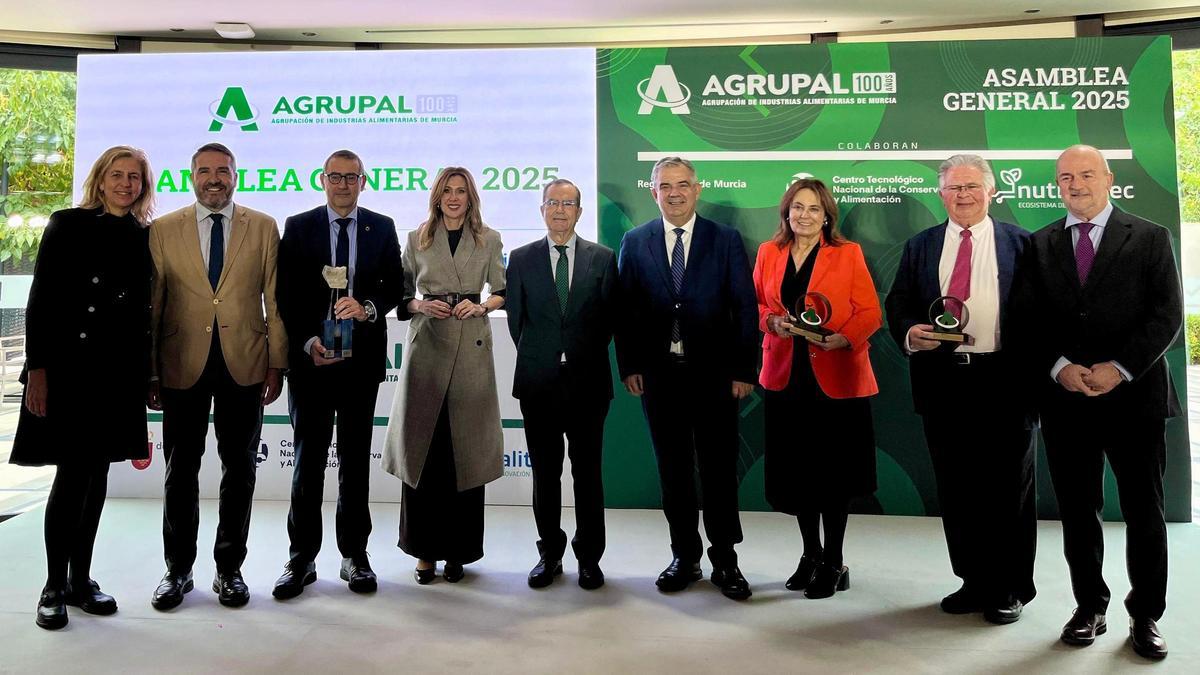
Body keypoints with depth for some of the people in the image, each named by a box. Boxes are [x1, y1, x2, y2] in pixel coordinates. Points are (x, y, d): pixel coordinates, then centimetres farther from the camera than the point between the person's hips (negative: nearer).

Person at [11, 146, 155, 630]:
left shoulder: (145, 237, 9)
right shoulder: (68, 225, -1)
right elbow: (40, 300, -5)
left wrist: (146, 377, 8)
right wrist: (37, 369, -12)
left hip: (120, 373, 4)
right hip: (69, 367, -3)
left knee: (96, 474, 10)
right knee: (72, 475, -3)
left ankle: (81, 580, 21)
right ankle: (54, 585, 12)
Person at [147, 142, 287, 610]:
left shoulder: (263, 228, 5)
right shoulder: (163, 230, 6)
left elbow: (274, 301, 3)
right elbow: (152, 306, 4)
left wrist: (276, 364, -2)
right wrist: (149, 373, 0)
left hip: (244, 365, 0)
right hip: (183, 366, 1)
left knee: (239, 470, 7)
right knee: (180, 471, 9)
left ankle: (229, 568, 21)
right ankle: (178, 570, 24)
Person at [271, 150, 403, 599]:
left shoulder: (382, 228, 8)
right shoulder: (298, 227, 4)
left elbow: (395, 287, 5)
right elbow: (286, 295, 0)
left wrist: (368, 307, -15)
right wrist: (307, 341, -12)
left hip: (362, 357, 1)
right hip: (310, 357, -1)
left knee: (356, 458, 9)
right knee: (307, 458, 4)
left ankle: (355, 555, 19)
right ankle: (301, 558, 14)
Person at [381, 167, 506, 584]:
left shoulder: (489, 240, 10)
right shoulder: (417, 240, 11)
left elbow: (503, 294, 11)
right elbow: (402, 297, 12)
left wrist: (480, 305, -8)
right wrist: (422, 305, -7)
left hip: (471, 351, 0)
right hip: (426, 348, 1)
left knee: (467, 450, 1)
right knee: (421, 448, 0)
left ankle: (458, 551, 12)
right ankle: (425, 550, 12)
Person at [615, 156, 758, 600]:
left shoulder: (726, 240, 3)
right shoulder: (634, 243, 7)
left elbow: (745, 307, 0)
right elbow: (625, 309, 6)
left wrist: (742, 370, -5)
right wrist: (628, 366, -1)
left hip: (714, 375, -1)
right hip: (659, 376, 2)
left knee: (720, 470, 5)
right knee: (673, 471, 10)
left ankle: (724, 560, 19)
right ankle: (684, 557, 24)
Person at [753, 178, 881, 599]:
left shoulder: (848, 253, 0)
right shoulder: (768, 252, 8)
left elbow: (870, 313, -3)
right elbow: (756, 304, 12)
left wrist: (841, 339, -21)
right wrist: (772, 321, -9)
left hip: (837, 378, -3)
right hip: (786, 377, 3)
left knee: (834, 473, 3)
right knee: (796, 471, 8)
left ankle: (834, 564, 18)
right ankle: (810, 555, 26)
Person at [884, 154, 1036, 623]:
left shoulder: (1019, 243, 4)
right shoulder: (920, 246, 11)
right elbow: (897, 303, 9)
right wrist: (909, 333, -12)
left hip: (1004, 379, -2)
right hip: (942, 381, 3)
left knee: (1008, 487, 6)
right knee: (955, 488, 10)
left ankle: (1011, 589, 21)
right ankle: (973, 581, 26)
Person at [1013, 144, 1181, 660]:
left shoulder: (1150, 238, 3)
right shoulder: (1040, 245, 9)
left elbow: (1167, 315, -4)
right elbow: (1030, 320, 4)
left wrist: (1120, 368, -14)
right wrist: (1060, 367, -11)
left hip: (1134, 395, -1)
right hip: (1065, 399, 2)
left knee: (1144, 512, 6)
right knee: (1077, 511, 9)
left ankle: (1145, 616, 20)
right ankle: (1089, 607, 23)